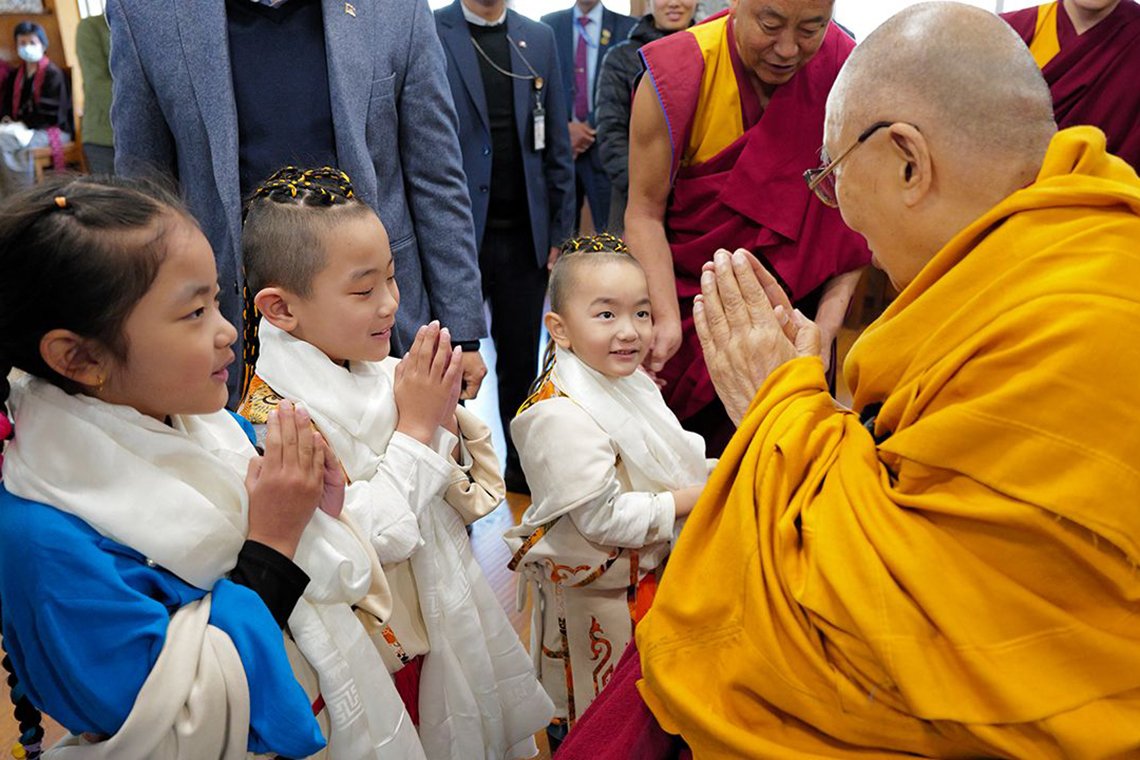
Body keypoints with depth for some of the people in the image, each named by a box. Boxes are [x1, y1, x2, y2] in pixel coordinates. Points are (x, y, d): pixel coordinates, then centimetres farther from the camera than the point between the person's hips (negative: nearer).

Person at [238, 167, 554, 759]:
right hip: (369, 660, -6)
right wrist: (414, 427, -23)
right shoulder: (273, 415, -22)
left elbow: (474, 499, 3)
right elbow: (367, 540, -27)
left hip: (441, 617, 6)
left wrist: (446, 417, -15)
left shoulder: (385, 374, -4)